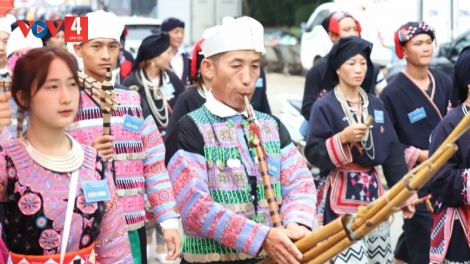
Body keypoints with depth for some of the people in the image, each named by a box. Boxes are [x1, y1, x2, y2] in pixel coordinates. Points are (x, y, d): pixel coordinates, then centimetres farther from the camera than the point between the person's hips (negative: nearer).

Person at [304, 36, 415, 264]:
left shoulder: (376, 105, 10)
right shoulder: (324, 107, -6)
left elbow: (392, 151, 11)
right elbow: (313, 154, -11)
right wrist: (342, 138, -24)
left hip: (372, 191, 6)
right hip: (341, 196, -6)